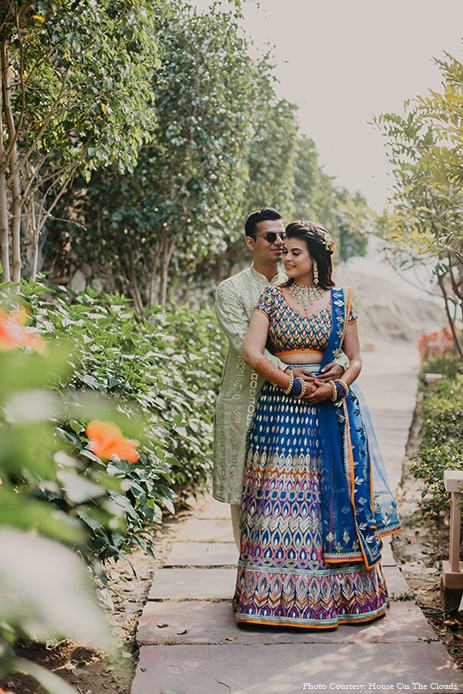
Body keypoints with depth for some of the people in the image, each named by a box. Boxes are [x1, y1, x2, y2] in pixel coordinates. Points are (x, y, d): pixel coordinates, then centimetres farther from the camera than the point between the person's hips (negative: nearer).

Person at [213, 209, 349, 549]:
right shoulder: (231, 290, 2)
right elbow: (244, 343, -12)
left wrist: (340, 363, -16)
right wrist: (285, 371, -26)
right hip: (247, 402, -2)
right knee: (244, 489, 3)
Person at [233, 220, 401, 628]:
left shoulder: (339, 300, 7)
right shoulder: (273, 297, 4)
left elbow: (356, 360, 8)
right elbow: (252, 353, -7)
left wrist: (337, 386, -11)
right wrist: (294, 385, -12)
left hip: (330, 409, 1)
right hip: (280, 406, -1)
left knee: (334, 494, 3)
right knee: (281, 497, -1)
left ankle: (341, 591, 17)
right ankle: (277, 593, 10)